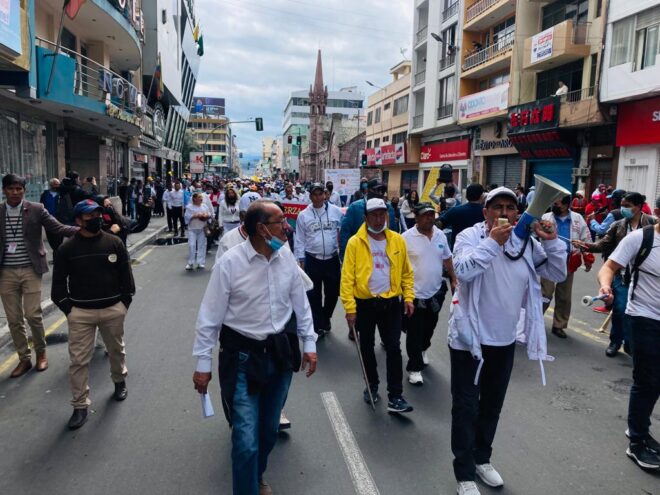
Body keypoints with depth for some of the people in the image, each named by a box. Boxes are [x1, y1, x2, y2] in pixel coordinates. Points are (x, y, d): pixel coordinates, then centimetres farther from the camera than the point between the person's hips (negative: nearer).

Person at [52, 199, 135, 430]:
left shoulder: (114, 243, -2)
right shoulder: (67, 249, -3)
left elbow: (126, 274, 3)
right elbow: (59, 282, 2)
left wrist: (125, 303, 0)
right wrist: (68, 309, -4)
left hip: (113, 309, 1)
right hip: (80, 312, -1)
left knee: (116, 349, 19)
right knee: (78, 360, 0)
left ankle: (120, 381, 46)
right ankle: (80, 406, 13)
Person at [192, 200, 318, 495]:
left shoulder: (286, 257, -3)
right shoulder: (229, 263, -17)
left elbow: (300, 304, 8)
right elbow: (210, 316, -11)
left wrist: (309, 344, 9)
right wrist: (203, 363, -8)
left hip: (280, 353, 5)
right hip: (243, 357, -4)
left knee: (269, 429, 20)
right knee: (247, 439, -6)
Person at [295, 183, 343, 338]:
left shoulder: (336, 211, -2)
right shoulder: (303, 215, -2)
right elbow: (299, 240, 2)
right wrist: (301, 260, 0)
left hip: (332, 259, 1)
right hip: (312, 260, 0)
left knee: (333, 292, 12)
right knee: (314, 294, 7)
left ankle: (325, 318, 38)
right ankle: (318, 326, 21)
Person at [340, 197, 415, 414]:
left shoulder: (397, 240, 1)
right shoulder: (355, 242, -8)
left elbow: (406, 272, 9)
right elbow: (347, 277, -10)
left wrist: (408, 297, 1)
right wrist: (350, 307, -13)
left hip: (391, 303, 1)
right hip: (364, 303, -1)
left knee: (394, 348, 1)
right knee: (367, 348, 14)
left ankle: (395, 397, 9)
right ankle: (372, 386, 34)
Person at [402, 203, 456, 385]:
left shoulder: (441, 235, 2)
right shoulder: (406, 237, -14)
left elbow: (447, 259, 13)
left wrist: (454, 280, 13)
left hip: (436, 291, 5)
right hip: (415, 293, -5)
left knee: (429, 327, 22)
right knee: (415, 332, 2)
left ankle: (422, 350, 48)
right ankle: (414, 367, 15)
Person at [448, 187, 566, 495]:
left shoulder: (527, 244, 3)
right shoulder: (470, 236, -12)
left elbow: (558, 274, 3)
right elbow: (463, 271, -29)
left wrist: (551, 242, -10)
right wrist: (492, 242, -31)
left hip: (505, 340, 5)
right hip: (469, 338, -5)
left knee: (492, 405, 20)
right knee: (466, 406, 4)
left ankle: (482, 458, 41)